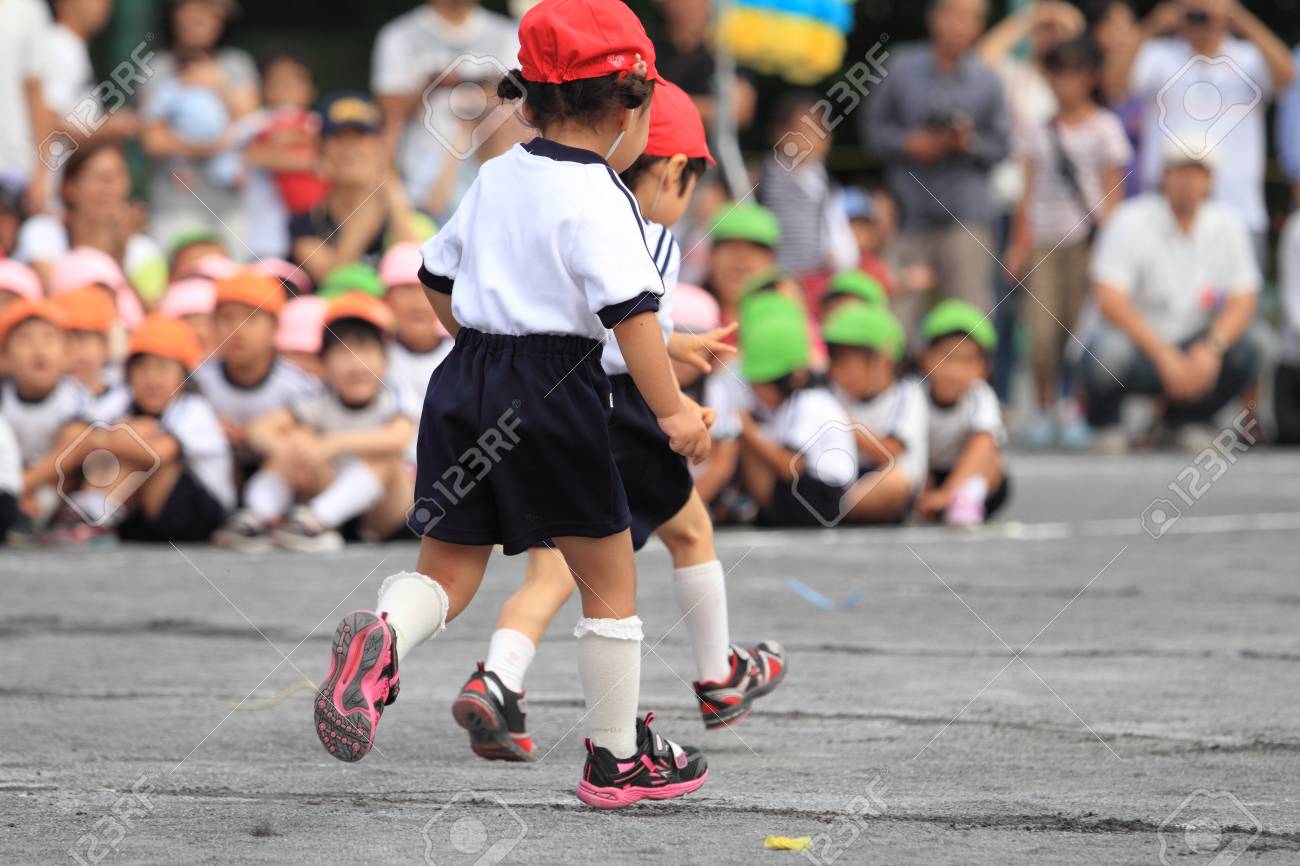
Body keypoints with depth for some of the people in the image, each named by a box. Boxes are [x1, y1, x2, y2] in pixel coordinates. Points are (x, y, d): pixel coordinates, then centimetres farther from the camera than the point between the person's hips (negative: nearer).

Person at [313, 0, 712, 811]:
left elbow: (439, 278, 23)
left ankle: (382, 636, -25)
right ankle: (618, 758, 16)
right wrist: (672, 409, -15)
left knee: (449, 567, 9)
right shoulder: (597, 197, -10)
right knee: (610, 579, 9)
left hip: (466, 380, 6)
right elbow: (631, 311, -19)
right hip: (554, 394, -6)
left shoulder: (496, 178, 13)